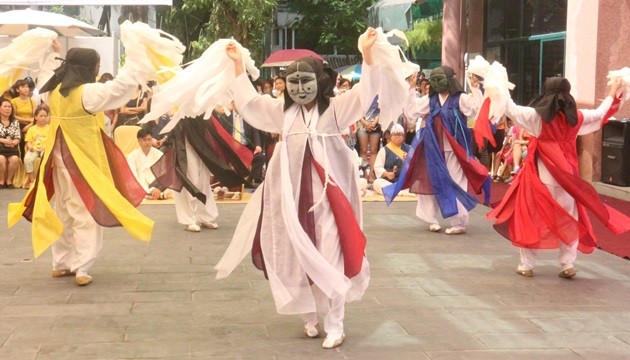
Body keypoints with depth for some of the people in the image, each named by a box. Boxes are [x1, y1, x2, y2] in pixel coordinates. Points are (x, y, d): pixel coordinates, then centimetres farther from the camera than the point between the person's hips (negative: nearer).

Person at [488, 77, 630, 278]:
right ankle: (568, 265, 12)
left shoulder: (537, 115, -11)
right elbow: (600, 113, 18)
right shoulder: (576, 117, 0)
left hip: (540, 175, -3)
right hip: (566, 175, 3)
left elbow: (511, 109, -1)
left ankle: (527, 265, 12)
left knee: (529, 218, 8)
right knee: (568, 220, 14)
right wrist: (612, 94, 34)